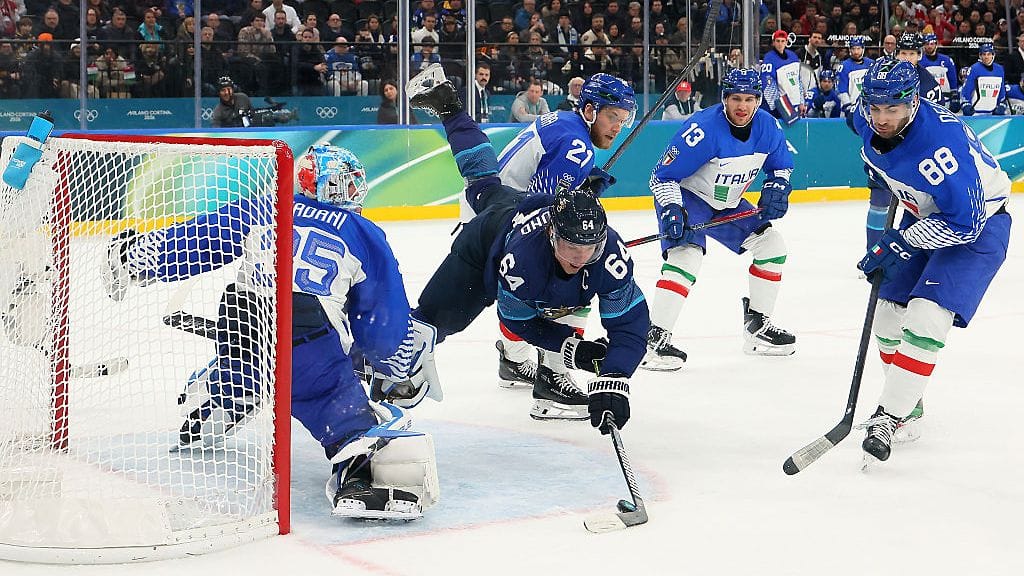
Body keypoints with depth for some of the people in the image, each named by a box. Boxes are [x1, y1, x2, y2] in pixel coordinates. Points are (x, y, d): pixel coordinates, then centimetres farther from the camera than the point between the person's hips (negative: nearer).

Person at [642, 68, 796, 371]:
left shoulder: (767, 126, -9)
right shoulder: (703, 128, -29)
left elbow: (781, 164, 11)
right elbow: (662, 176, -24)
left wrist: (776, 188, -8)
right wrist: (671, 210, -36)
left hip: (728, 204, 7)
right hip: (687, 197, -7)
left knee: (771, 244, 5)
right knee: (687, 254, -29)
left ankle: (757, 326, 18)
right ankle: (655, 338, -30)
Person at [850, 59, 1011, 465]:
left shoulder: (940, 141, -37)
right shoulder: (867, 121, -15)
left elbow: (965, 223, -34)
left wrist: (899, 244, -30)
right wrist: (881, 178, 12)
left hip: (978, 222, -8)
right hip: (924, 215, 8)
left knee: (925, 319, -22)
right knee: (887, 313, 9)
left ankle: (888, 418, -17)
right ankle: (908, 405, 28)